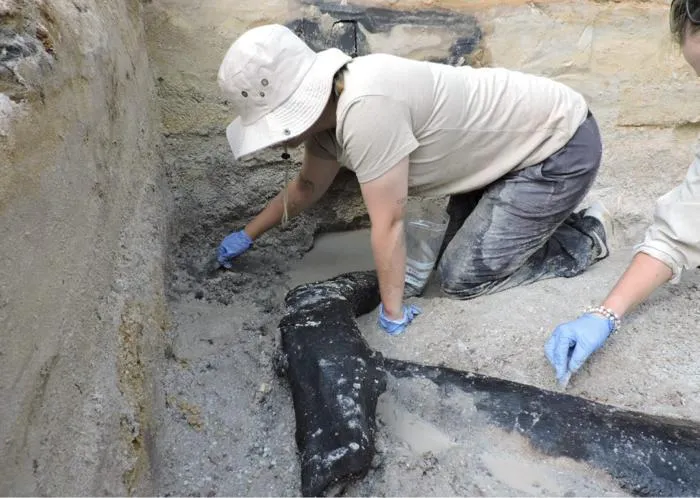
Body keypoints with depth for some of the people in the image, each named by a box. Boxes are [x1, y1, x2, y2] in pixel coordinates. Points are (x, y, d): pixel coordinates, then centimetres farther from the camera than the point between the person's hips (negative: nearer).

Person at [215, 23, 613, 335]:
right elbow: (308, 186, 14)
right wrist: (248, 235, 21)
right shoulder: (327, 105, -4)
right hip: (517, 139, 8)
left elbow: (388, 224, -26)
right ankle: (551, 215, 26)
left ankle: (586, 238, 8)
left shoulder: (365, 110, -34)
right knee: (457, 250, 13)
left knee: (462, 278, -8)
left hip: (561, 145, -8)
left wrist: (393, 313, -13)